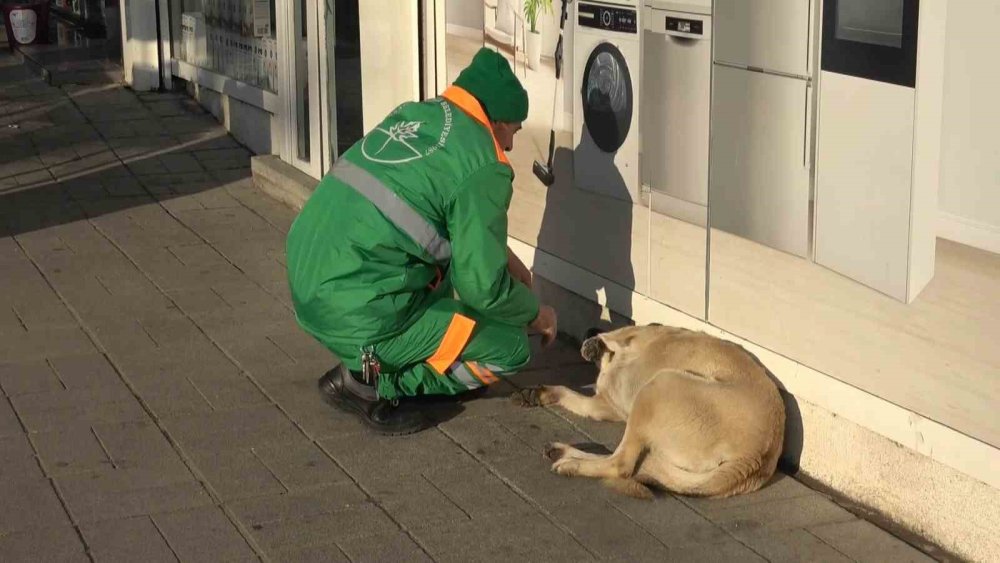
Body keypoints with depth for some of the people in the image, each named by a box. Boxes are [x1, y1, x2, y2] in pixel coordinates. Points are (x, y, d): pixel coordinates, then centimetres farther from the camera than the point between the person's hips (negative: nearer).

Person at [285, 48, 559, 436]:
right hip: (354, 314, -8)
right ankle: (372, 379, -1)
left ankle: (375, 362, 16)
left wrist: (502, 255, 27)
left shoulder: (415, 113, 13)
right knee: (510, 348, 4)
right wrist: (536, 313, 10)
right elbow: (483, 288, -9)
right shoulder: (484, 166, -10)